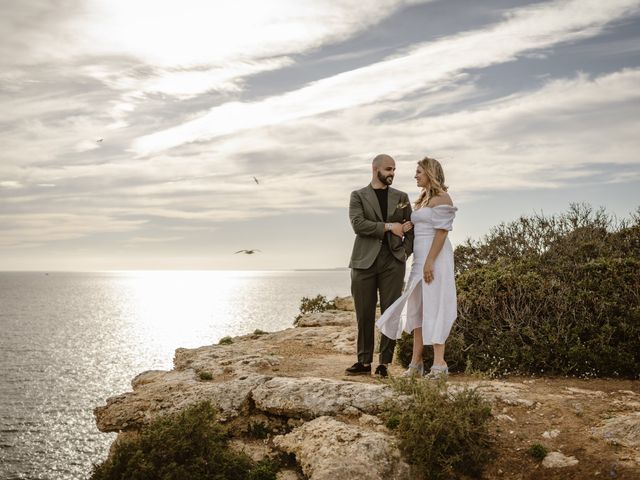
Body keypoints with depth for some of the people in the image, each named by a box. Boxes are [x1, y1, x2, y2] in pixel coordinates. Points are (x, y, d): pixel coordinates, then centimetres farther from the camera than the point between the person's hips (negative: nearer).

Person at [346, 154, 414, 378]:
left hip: (393, 261, 2)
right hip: (365, 260, -1)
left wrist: (406, 250, 0)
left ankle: (384, 363, 5)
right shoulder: (358, 196, 7)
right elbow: (358, 224, -8)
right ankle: (364, 361, 9)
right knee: (364, 313, 1)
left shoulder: (401, 197, 16)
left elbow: (411, 227, 15)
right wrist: (389, 226, -9)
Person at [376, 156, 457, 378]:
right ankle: (416, 362, 12)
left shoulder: (441, 198, -8)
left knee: (433, 306, -8)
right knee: (417, 307, 8)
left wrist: (430, 262, -22)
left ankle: (439, 363, -4)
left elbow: (441, 232, -16)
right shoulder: (422, 199, 18)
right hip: (420, 258, 9)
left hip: (435, 257, -9)